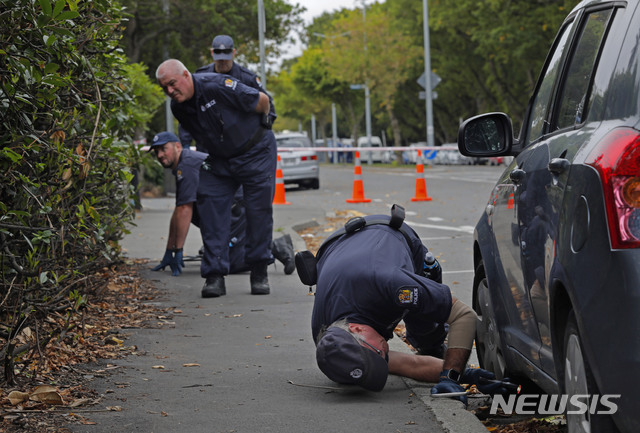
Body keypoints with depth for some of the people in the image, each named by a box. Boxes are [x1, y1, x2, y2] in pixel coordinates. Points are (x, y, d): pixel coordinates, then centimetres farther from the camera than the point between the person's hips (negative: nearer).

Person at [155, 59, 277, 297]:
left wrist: (261, 125, 4)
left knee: (259, 210, -4)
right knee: (210, 206, -8)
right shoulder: (178, 107, -7)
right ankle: (214, 275, -8)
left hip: (255, 151, -5)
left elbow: (262, 101, -15)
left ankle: (259, 273, 8)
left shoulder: (216, 86, -27)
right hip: (220, 159, 5)